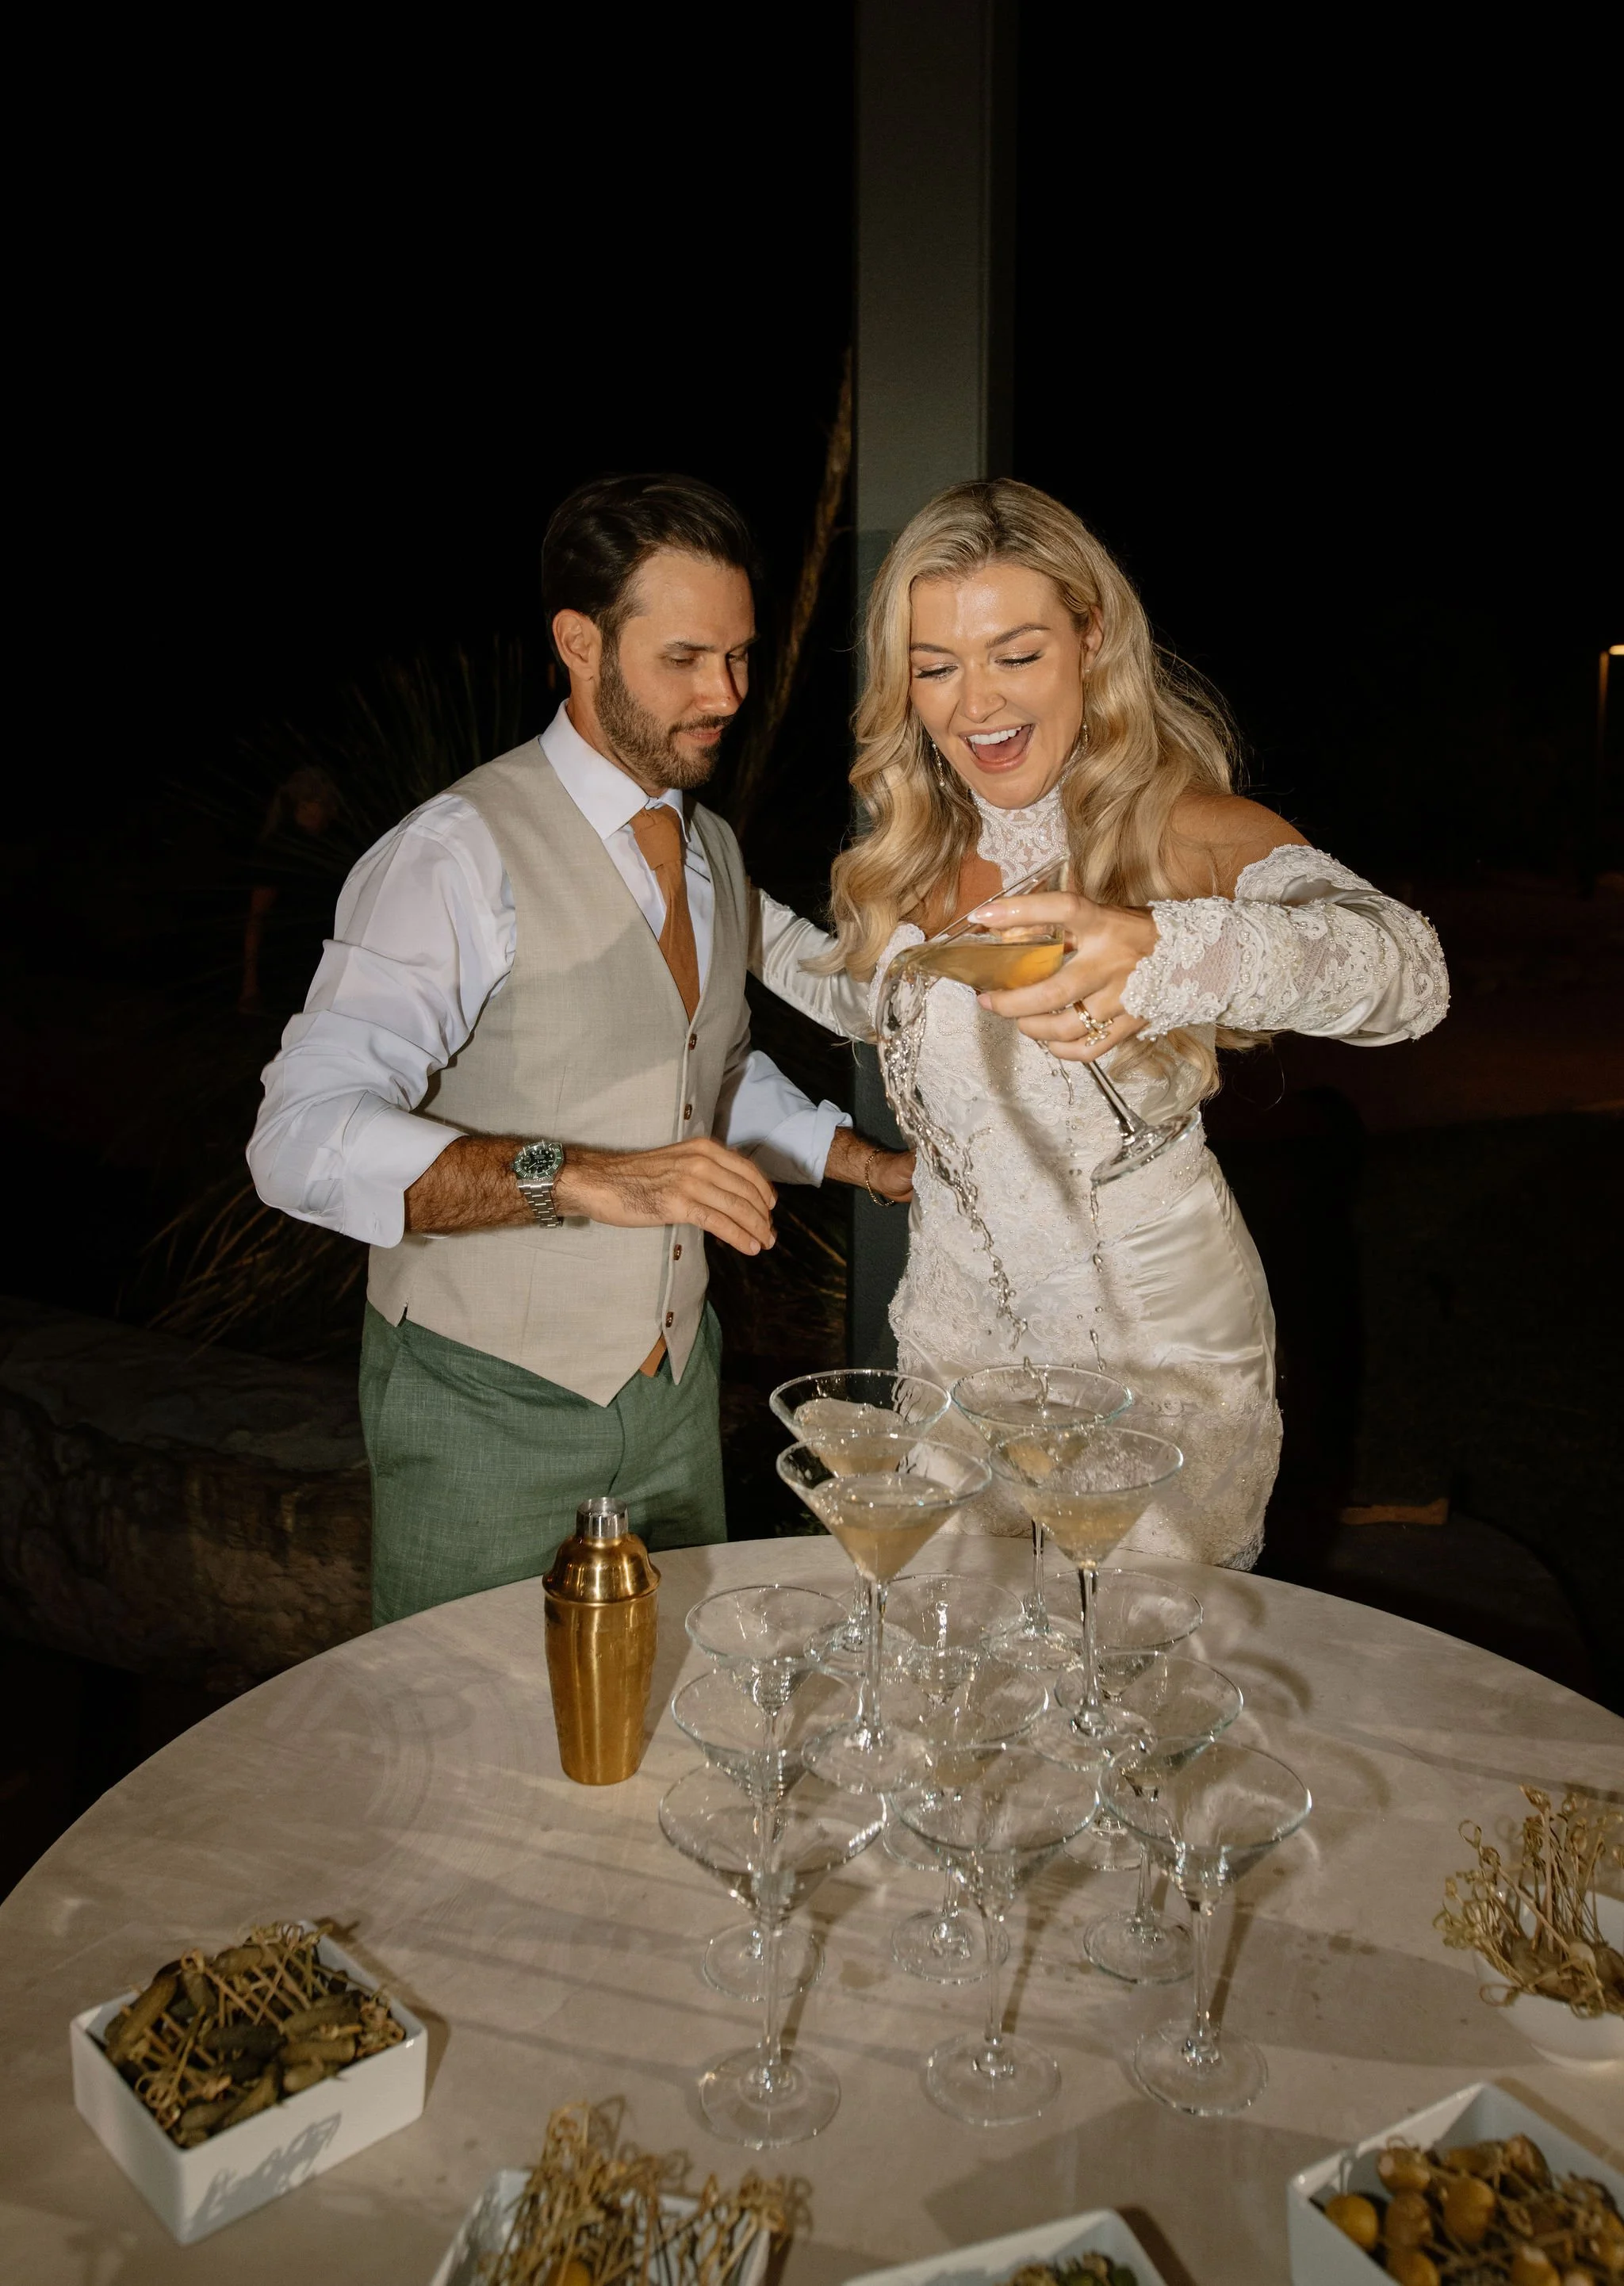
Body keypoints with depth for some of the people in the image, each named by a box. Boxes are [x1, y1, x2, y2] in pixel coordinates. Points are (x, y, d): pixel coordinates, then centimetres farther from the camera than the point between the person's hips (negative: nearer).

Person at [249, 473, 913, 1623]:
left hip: (675, 1391, 7)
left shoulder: (713, 849, 6)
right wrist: (588, 1178, -41)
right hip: (489, 1410, -6)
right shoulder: (463, 854, -20)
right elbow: (305, 1139, -31)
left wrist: (875, 1164, 9)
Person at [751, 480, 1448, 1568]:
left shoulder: (1188, 831, -18)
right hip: (958, 1318, 5)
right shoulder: (918, 848, -2)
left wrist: (1166, 955, -57)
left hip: (1158, 1338, -4)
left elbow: (1409, 967, -38)